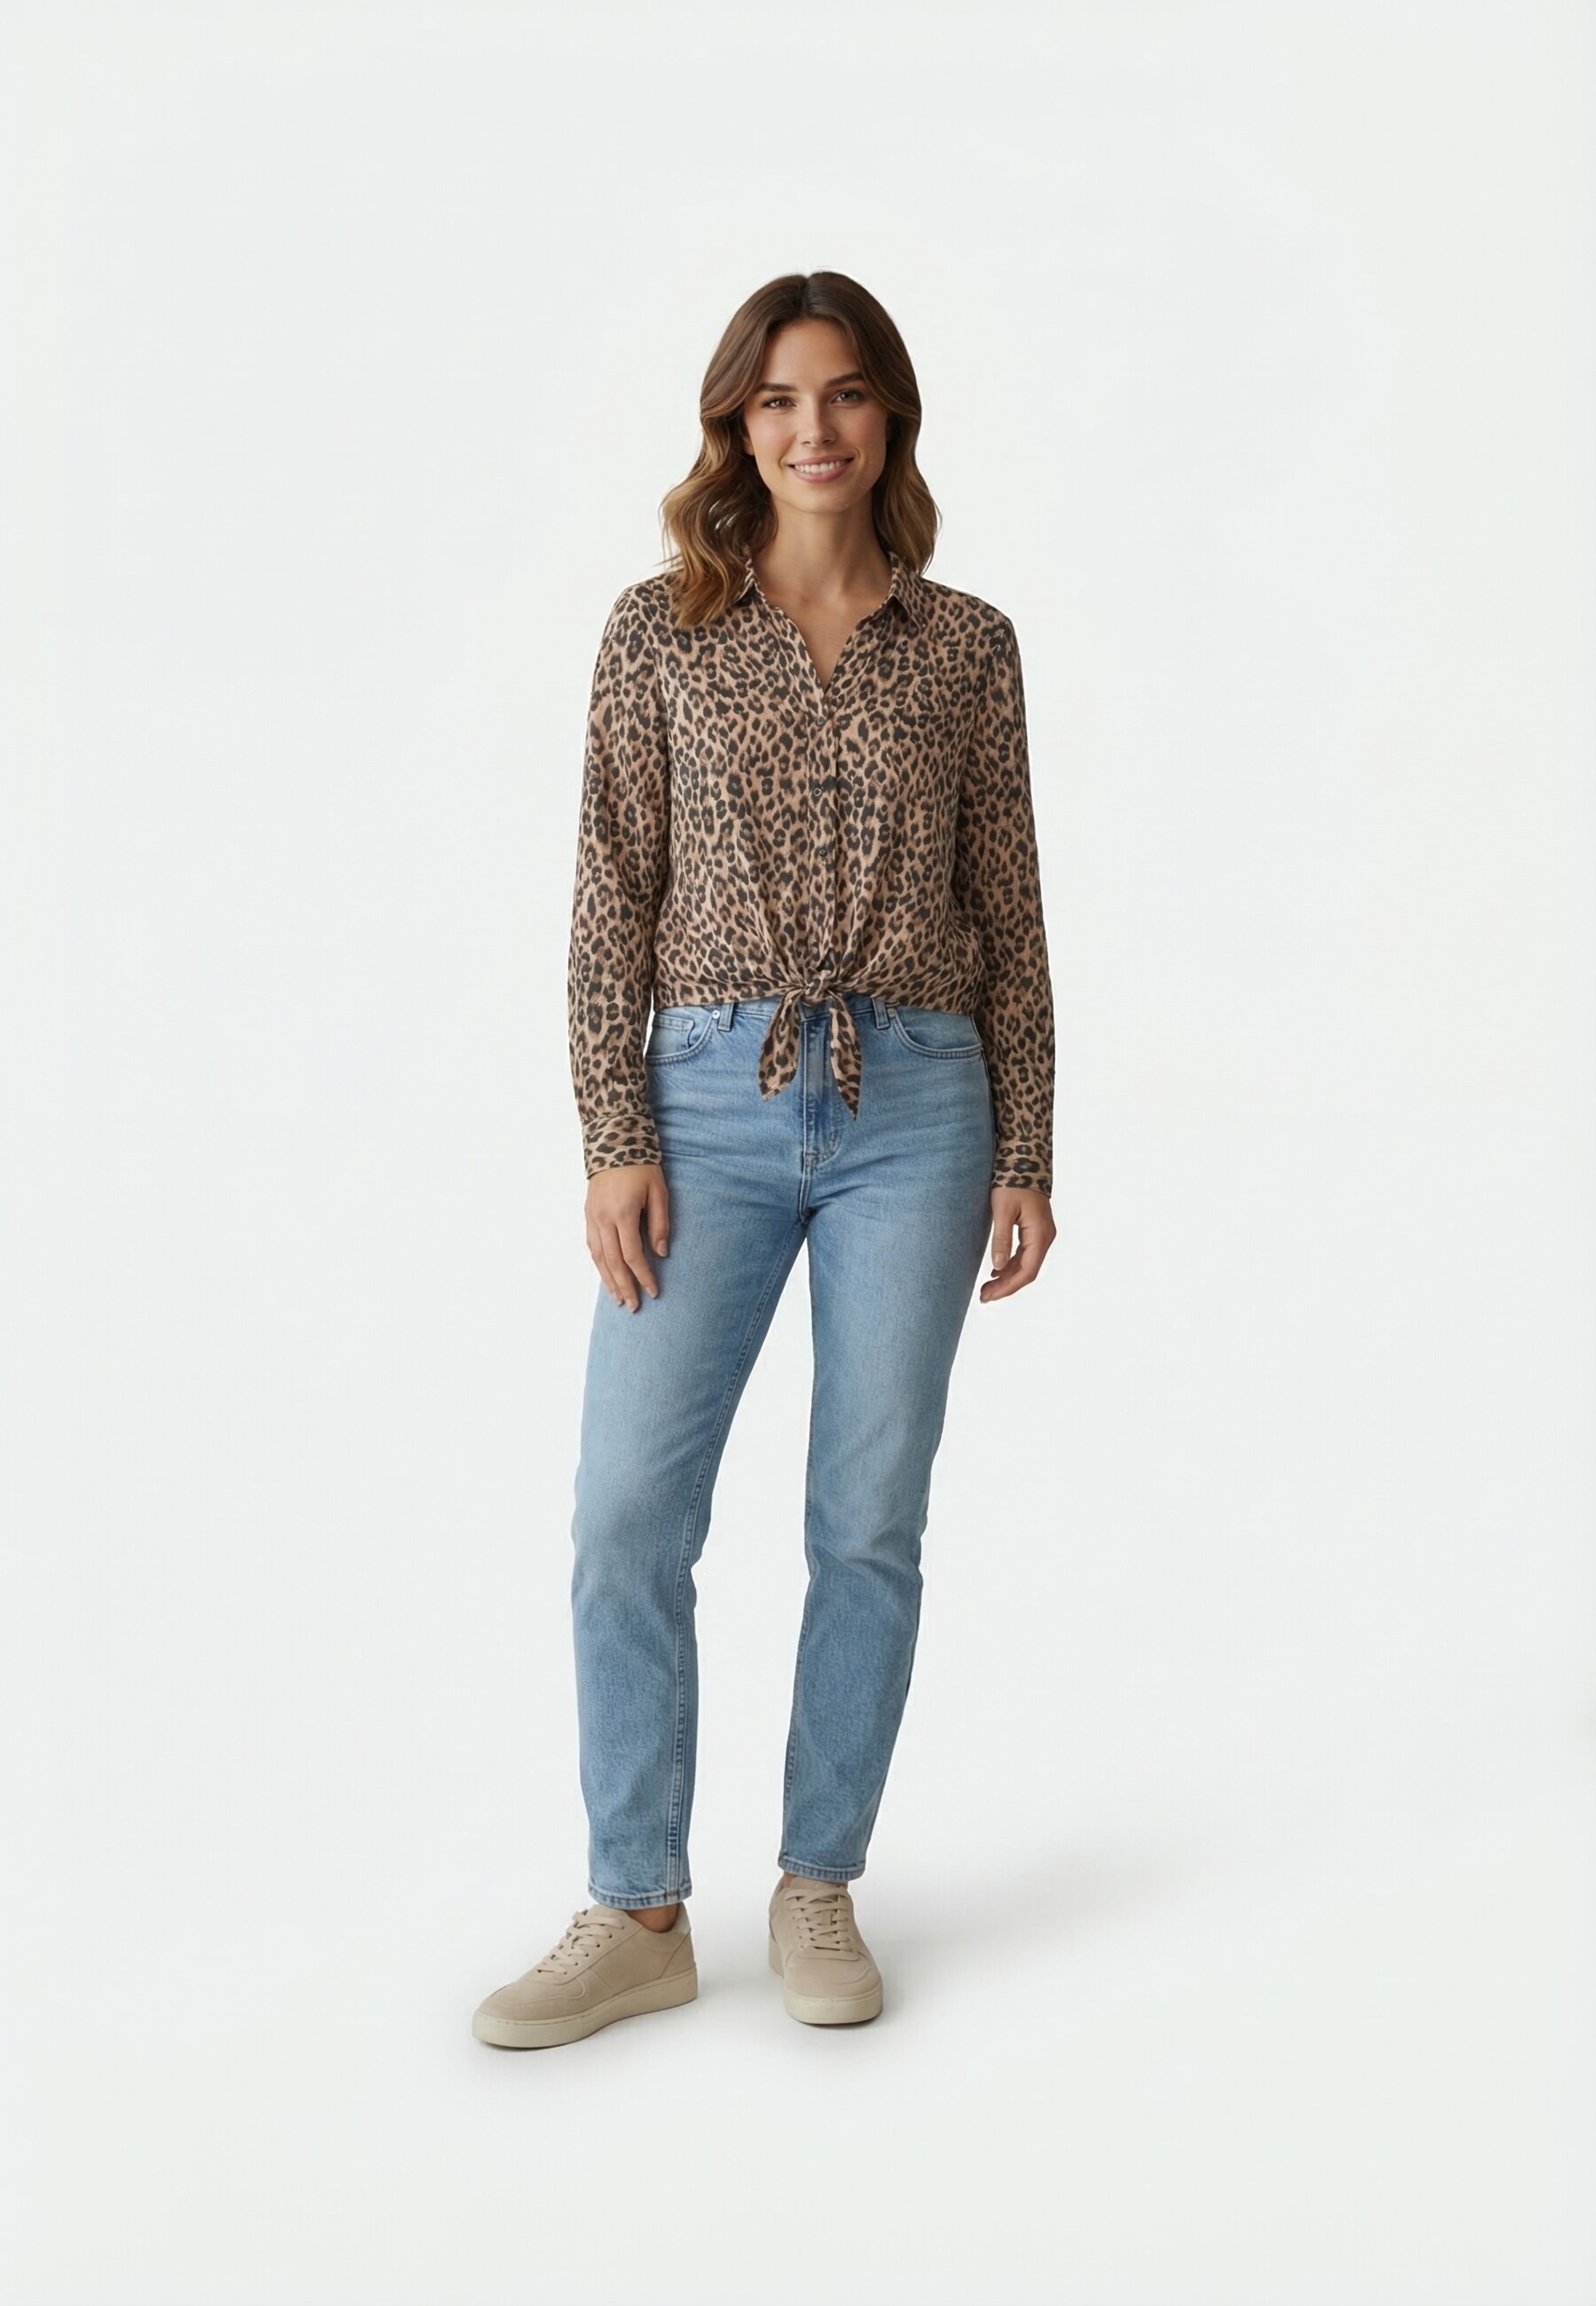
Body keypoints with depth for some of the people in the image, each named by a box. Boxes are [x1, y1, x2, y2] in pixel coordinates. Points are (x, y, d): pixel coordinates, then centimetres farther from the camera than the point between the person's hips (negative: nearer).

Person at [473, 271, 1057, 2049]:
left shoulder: (968, 646, 8)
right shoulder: (660, 630, 5)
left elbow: (1009, 913, 9)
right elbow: (612, 892, 2)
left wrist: (1025, 1154, 5)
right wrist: (613, 1136, -6)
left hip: (917, 1104, 1)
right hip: (713, 1098, 0)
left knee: (869, 1520, 5)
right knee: (628, 1513, -4)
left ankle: (820, 1889, 21)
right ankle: (638, 1915, 11)